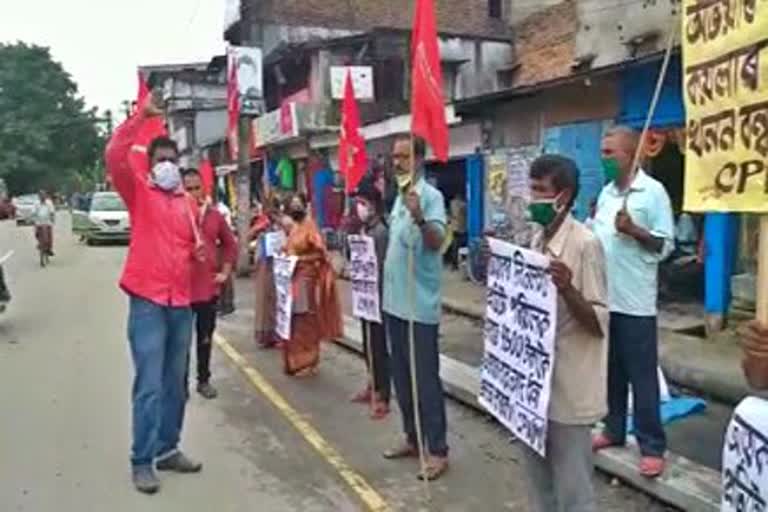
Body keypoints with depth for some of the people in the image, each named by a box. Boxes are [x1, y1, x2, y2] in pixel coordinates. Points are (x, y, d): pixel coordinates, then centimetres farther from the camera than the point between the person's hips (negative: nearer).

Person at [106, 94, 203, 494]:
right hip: (147, 301, -5)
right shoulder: (139, 192, 1)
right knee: (149, 385, -5)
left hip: (182, 302, 5)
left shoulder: (188, 203, 13)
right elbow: (115, 155, -15)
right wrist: (142, 115, -17)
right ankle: (142, 461, 6)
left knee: (175, 383, 12)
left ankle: (168, 449, 25)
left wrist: (200, 252, 3)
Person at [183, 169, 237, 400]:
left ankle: (204, 380, 29)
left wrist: (225, 271, 7)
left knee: (205, 337, 15)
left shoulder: (214, 214, 3)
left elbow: (230, 244, 14)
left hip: (209, 286, 4)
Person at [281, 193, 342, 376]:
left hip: (306, 278, -8)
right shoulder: (291, 226, 12)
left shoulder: (309, 226, -11)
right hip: (292, 278, 8)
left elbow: (320, 253, -15)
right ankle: (294, 360, 21)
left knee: (305, 321, -2)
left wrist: (300, 259, -19)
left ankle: (307, 362, 7)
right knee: (292, 320, 11)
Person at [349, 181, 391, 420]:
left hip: (378, 296, -9)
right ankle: (373, 387, 32)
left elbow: (381, 268, -20)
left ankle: (383, 397, 7)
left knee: (379, 347, -1)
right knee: (368, 346, 18)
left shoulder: (381, 232, -17)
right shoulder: (362, 230, 10)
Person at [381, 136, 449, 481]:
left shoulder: (431, 196, -13)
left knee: (426, 379, -1)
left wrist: (419, 218, -48)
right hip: (394, 301, 9)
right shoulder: (399, 197, 13)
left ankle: (438, 450, 11)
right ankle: (412, 438, 31)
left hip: (420, 305, -9)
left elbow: (437, 241, -30)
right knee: (402, 375, 17)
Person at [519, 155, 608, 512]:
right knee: (538, 479, 21)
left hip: (569, 388, -8)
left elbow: (600, 322, -17)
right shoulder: (537, 241, 7)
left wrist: (567, 288, -34)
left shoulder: (585, 244, -16)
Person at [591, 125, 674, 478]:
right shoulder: (605, 193, 12)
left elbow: (665, 245, -11)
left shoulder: (653, 191, -9)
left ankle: (652, 445, 12)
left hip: (634, 302, -7)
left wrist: (633, 230, -24)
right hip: (603, 297, 7)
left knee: (642, 375, 1)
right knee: (610, 370, 16)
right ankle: (614, 429, 30)